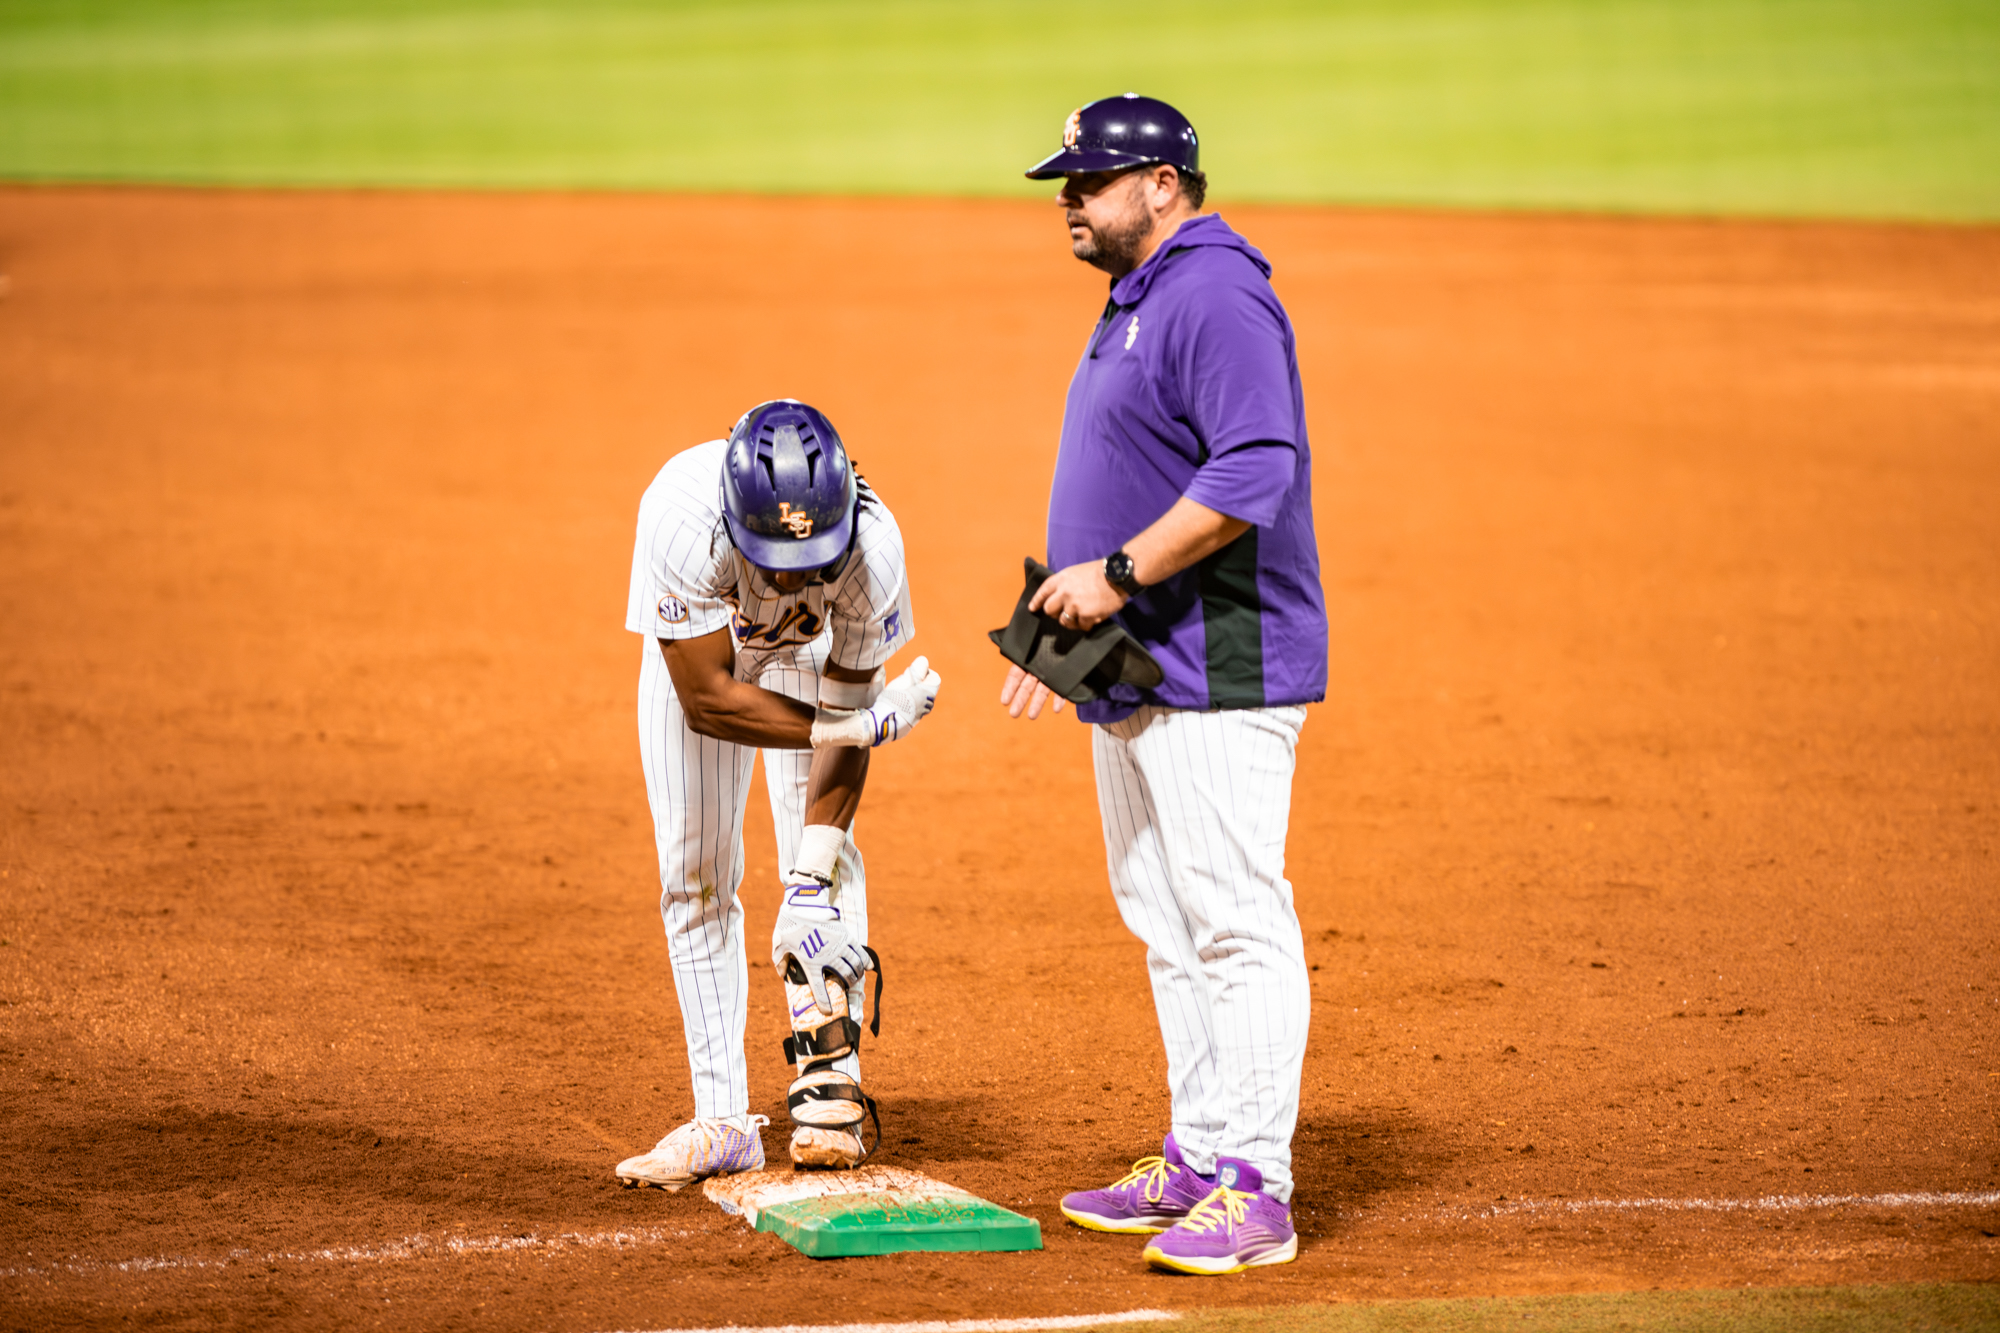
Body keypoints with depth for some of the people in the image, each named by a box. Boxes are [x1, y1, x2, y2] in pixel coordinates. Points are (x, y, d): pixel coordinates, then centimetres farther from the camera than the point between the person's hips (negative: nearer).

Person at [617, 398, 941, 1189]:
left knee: (823, 851, -13)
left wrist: (813, 881, -31)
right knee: (695, 873, -2)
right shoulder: (684, 517, -44)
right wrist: (866, 725, -38)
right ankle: (722, 1120, 3)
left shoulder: (871, 546, -39)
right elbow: (706, 699, -36)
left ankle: (828, 1089, -8)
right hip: (694, 641, 0)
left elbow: (844, 705, -26)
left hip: (812, 647, 0)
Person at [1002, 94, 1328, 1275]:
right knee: (1169, 930, 15)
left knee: (1237, 924, -10)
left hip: (1217, 672, -11)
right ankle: (1196, 1164, 22)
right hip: (1133, 674, 11)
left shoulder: (1215, 299, -15)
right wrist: (1067, 619, 21)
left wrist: (1116, 572, -22)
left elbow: (1253, 474, -25)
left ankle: (1256, 1191, -10)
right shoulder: (1138, 302, 19)